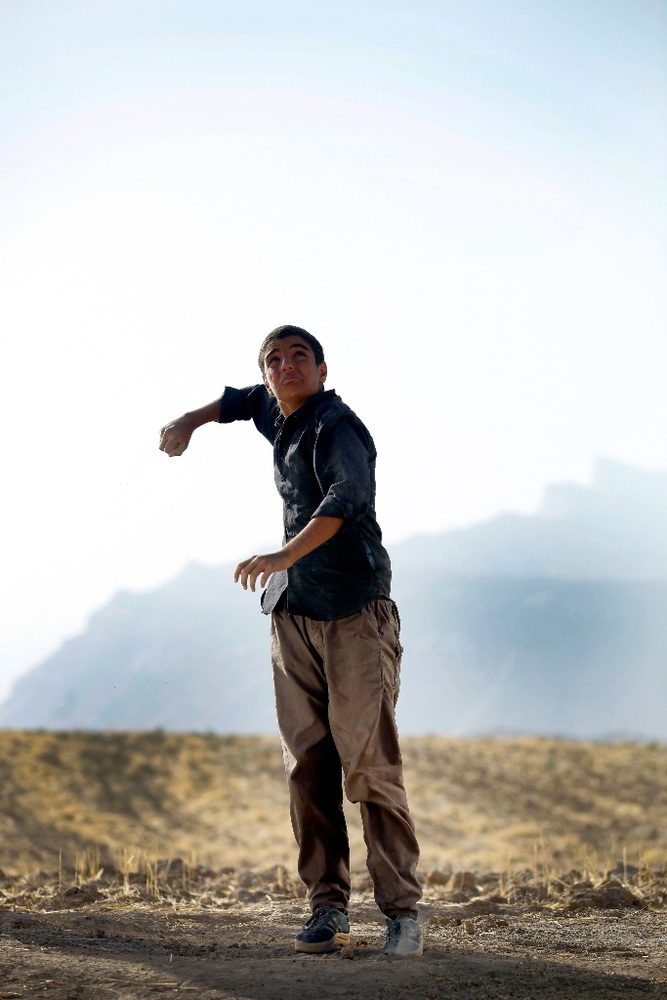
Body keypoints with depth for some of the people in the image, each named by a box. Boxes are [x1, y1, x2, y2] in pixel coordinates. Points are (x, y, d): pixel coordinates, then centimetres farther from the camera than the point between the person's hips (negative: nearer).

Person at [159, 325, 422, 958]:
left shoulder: (336, 426, -12)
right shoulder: (278, 417, 13)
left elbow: (347, 498, -31)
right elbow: (247, 399, 38)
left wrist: (284, 555, -41)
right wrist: (193, 420, 24)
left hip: (356, 614, -7)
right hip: (292, 615, 7)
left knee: (370, 764, -12)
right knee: (307, 766, 2)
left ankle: (401, 909, -8)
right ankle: (327, 907, 5)